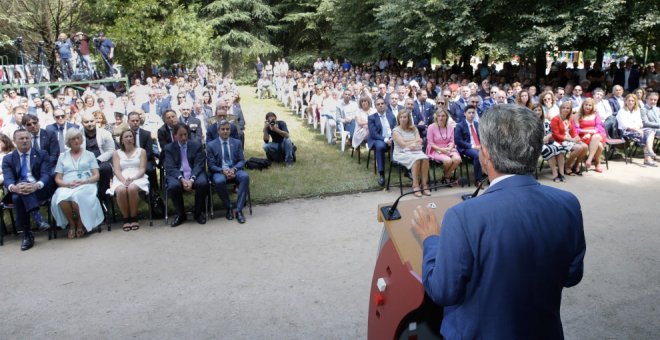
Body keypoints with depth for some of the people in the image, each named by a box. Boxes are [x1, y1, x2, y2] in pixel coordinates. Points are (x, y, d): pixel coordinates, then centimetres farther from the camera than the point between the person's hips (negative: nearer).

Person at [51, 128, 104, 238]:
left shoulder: (89, 155, 17)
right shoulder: (62, 156, 20)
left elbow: (96, 176, 8)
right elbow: (57, 179, 12)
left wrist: (83, 182, -12)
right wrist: (68, 184, -10)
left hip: (85, 186, -1)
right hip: (66, 187, 1)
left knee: (77, 196, -38)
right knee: (62, 198, -36)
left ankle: (80, 224, -12)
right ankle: (72, 224, -14)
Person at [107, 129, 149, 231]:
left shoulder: (141, 151, 16)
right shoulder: (116, 153, 19)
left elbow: (142, 169, 5)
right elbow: (116, 170, 5)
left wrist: (133, 179, -15)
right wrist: (124, 180, -16)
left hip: (137, 178, -1)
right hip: (121, 179, 1)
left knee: (132, 188, -36)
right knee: (121, 190, -35)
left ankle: (134, 218, -22)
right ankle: (126, 219, -20)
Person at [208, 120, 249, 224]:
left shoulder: (237, 142, 11)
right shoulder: (211, 145, 6)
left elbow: (242, 161, 7)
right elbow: (211, 165, 1)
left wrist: (234, 169, -15)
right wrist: (223, 171, -19)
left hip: (234, 170, 2)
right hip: (219, 171, -2)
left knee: (245, 176, -32)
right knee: (219, 181, -37)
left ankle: (239, 210, -27)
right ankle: (229, 208, -13)